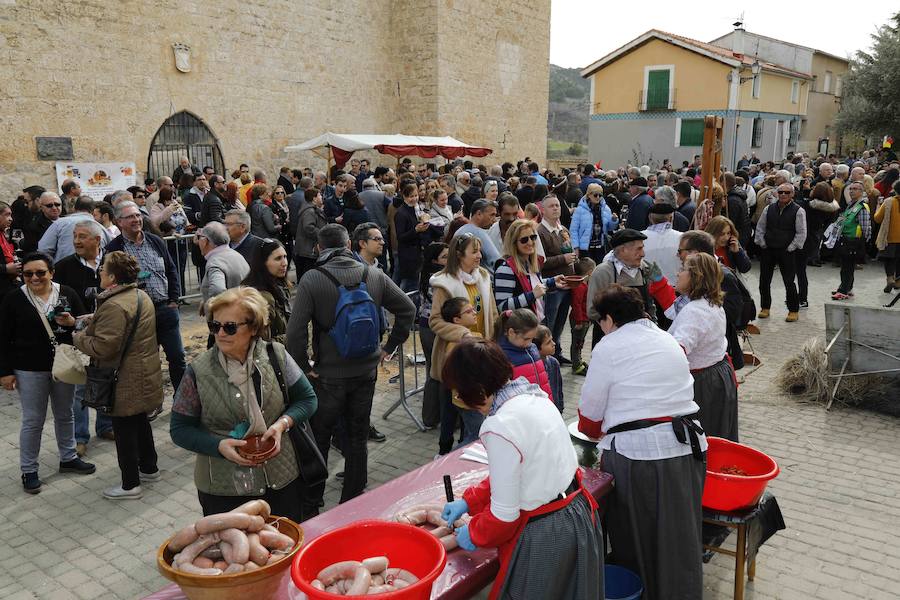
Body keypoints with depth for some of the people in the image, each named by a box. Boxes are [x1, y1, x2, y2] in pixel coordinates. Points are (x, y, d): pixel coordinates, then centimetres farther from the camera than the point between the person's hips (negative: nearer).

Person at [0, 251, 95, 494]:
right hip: (29, 371, -3)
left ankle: (68, 458, 34)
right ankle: (28, 470, 19)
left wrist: (72, 322, -19)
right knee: (33, 421, 5)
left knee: (65, 415, 17)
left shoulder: (67, 293, -3)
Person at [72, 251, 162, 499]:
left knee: (124, 430, 3)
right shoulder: (141, 295, 7)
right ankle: (149, 468, 37)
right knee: (140, 422, 22)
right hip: (144, 374, 9)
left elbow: (102, 347, -25)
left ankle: (130, 484, 14)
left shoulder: (114, 306, -24)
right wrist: (91, 324, 11)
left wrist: (77, 337, -8)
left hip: (125, 381, -9)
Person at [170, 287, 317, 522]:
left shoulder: (276, 356, -6)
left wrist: (283, 423, -15)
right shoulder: (199, 372, -9)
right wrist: (219, 445, -18)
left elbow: (307, 399, 3)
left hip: (282, 480, 2)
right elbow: (179, 429, -3)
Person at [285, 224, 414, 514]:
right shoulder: (374, 275, -2)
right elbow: (408, 309, 4)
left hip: (328, 374, -3)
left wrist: (303, 365, -7)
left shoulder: (311, 279, -13)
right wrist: (390, 346, 9)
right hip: (366, 370, 3)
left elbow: (295, 330, -20)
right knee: (357, 437, 16)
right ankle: (353, 502, 27)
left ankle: (311, 503, 26)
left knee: (319, 439, 14)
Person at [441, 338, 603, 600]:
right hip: (578, 513, 8)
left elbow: (505, 514, -19)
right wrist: (468, 502, 15)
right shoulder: (534, 395, 1)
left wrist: (474, 535, 1)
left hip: (544, 535, -8)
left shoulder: (500, 428, -26)